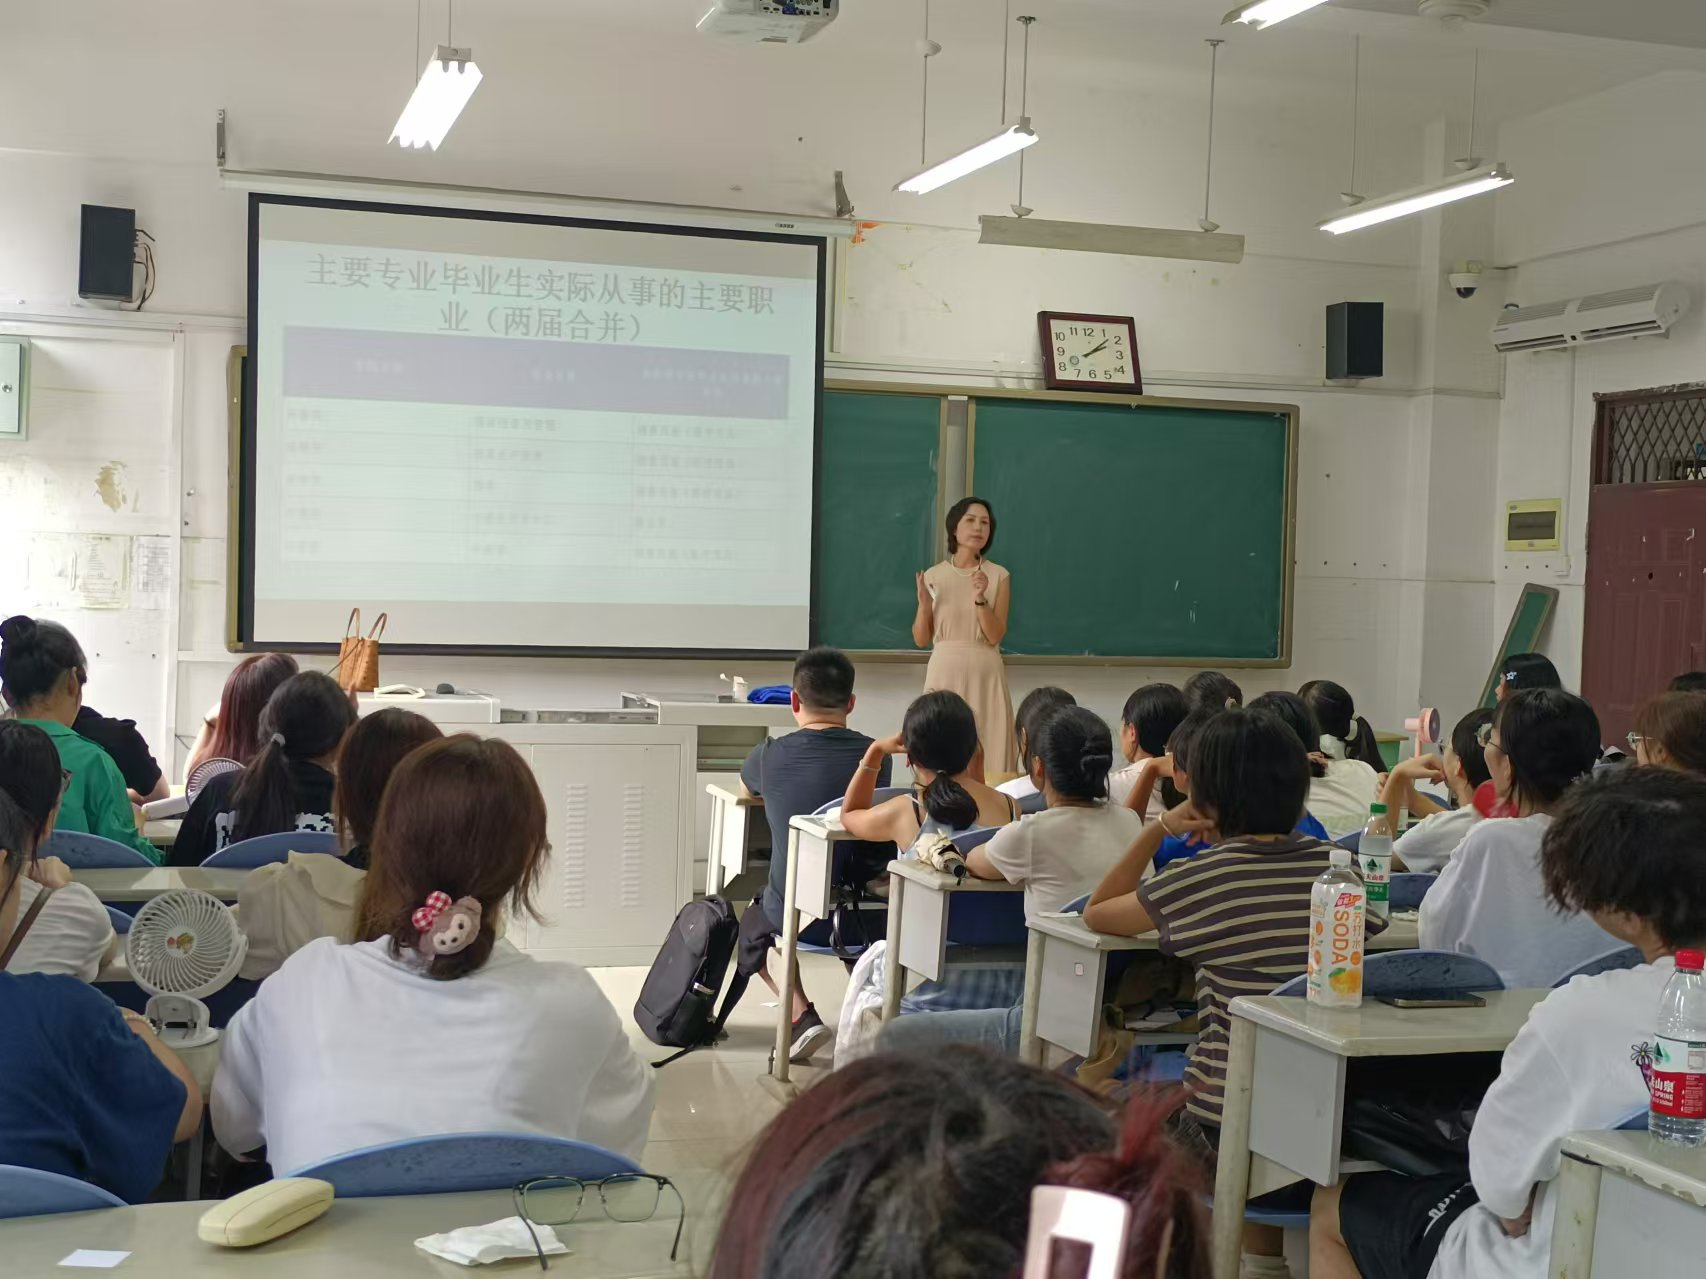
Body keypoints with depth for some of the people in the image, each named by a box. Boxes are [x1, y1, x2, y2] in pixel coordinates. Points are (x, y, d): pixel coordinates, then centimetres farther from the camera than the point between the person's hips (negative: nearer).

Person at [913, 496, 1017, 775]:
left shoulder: (999, 576, 2)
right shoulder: (933, 576, 5)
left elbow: (995, 636, -6)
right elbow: (921, 640, 5)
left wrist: (981, 598, -20)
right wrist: (923, 602, -11)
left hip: (985, 673, -1)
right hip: (945, 671, 1)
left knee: (990, 757, -4)